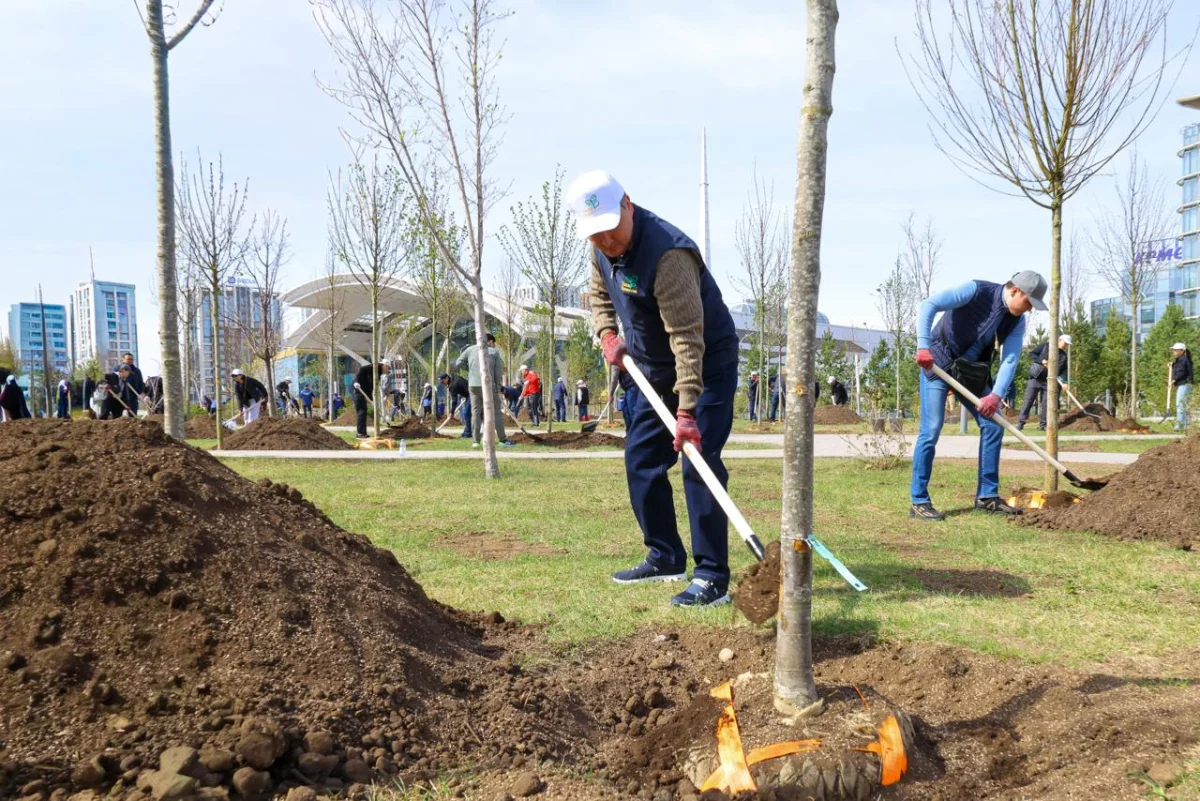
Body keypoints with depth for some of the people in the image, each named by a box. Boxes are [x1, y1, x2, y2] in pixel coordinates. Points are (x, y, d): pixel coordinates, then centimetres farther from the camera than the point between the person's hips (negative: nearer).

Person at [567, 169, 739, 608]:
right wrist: (607, 334, -3)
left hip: (706, 363, -8)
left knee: (699, 464, -15)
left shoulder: (668, 253, -32)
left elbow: (687, 338, -35)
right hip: (650, 366, 9)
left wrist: (686, 410, -39)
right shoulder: (602, 248, -4)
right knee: (642, 462, 11)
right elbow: (599, 295, 17)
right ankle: (666, 557, 24)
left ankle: (712, 577, -9)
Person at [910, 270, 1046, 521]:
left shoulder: (1017, 321, -2)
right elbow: (928, 305, -28)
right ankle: (919, 502, -6)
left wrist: (996, 395, -24)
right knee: (931, 430, -12)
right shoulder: (977, 291, -20)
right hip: (938, 363, -7)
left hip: (972, 372, 7)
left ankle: (987, 496, 11)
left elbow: (1010, 360, -8)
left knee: (993, 426, 1)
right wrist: (923, 346, -37)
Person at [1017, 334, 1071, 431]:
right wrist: (1041, 360, -18)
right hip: (1035, 378, -3)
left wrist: (1064, 382, -14)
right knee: (1028, 401, -4)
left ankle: (1043, 424, 10)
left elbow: (1063, 370, 4)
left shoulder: (1064, 356, 9)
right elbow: (1031, 354, -2)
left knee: (1045, 403, 3)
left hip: (1048, 382, 3)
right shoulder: (1045, 346, 0)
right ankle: (1020, 422, -2)